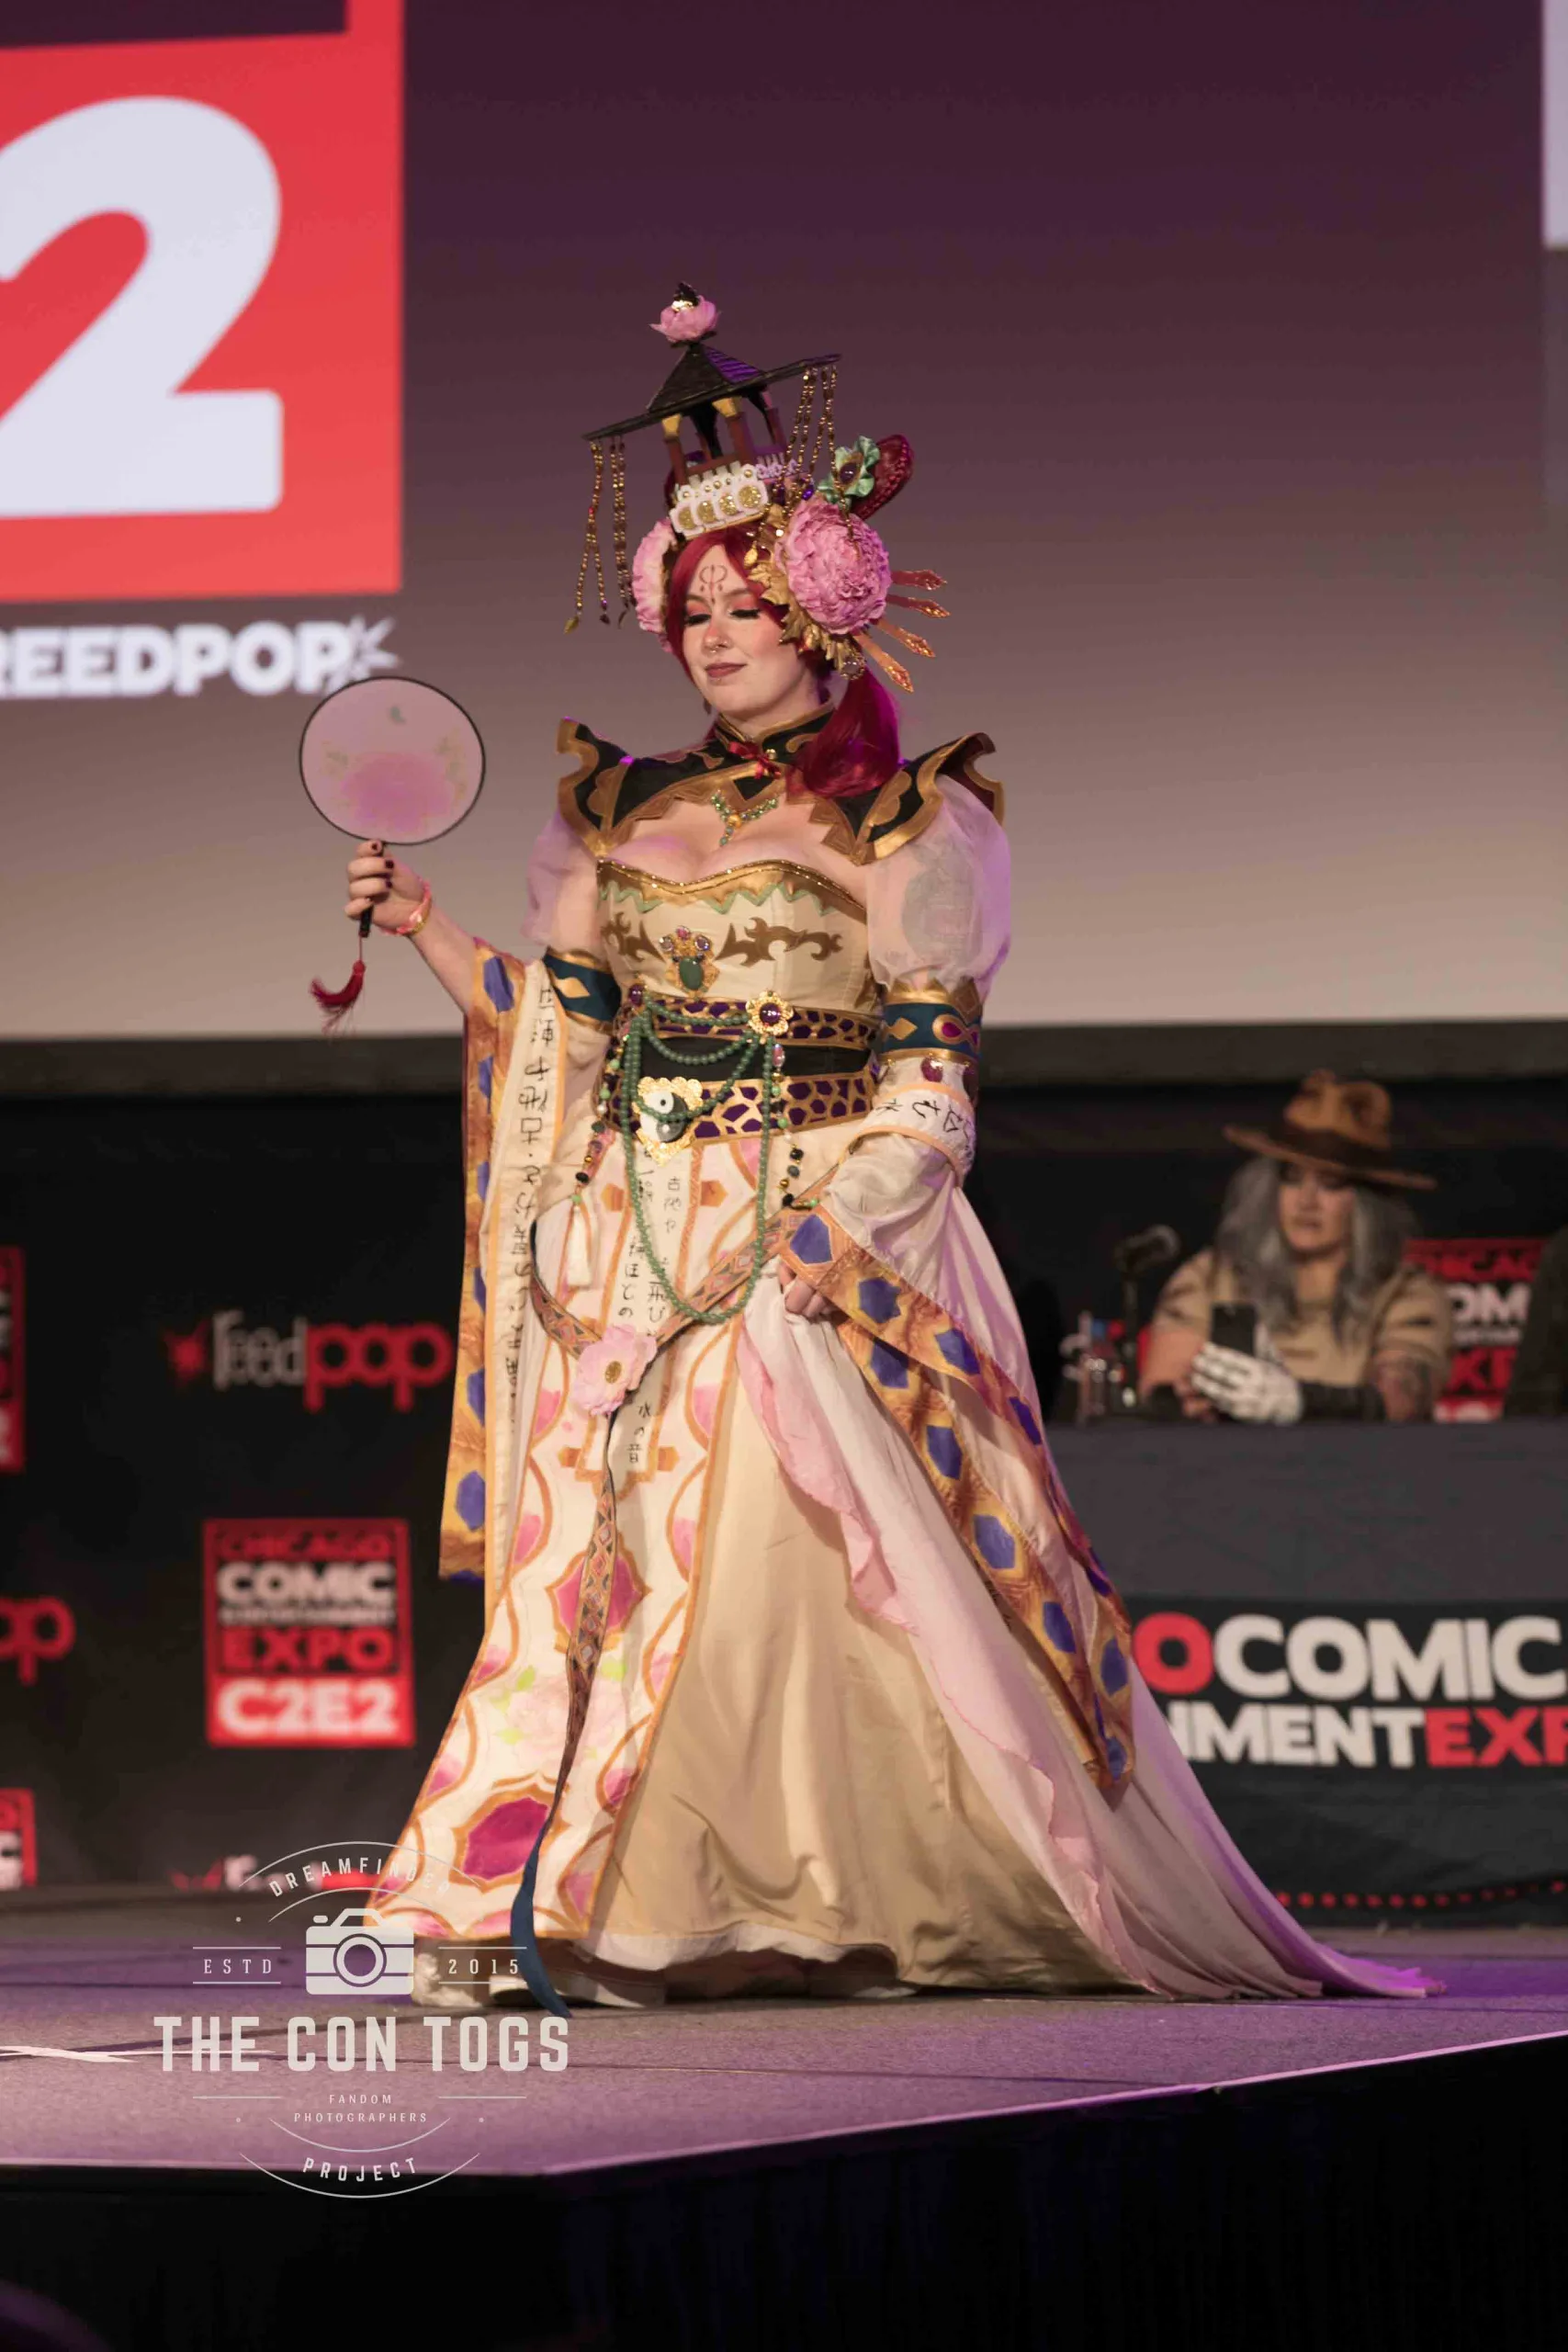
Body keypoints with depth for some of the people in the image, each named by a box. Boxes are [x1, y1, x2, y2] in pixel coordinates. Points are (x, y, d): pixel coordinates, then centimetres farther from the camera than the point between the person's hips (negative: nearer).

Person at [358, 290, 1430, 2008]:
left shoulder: (895, 827, -1)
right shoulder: (627, 816, 14)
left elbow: (929, 1075, -5)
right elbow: (558, 1029, 18)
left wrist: (833, 1221, -17)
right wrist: (422, 925, 9)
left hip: (817, 1245, -5)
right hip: (635, 1244, 5)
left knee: (780, 1535, -12)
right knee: (591, 1540, -1)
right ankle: (527, 1910, -1)